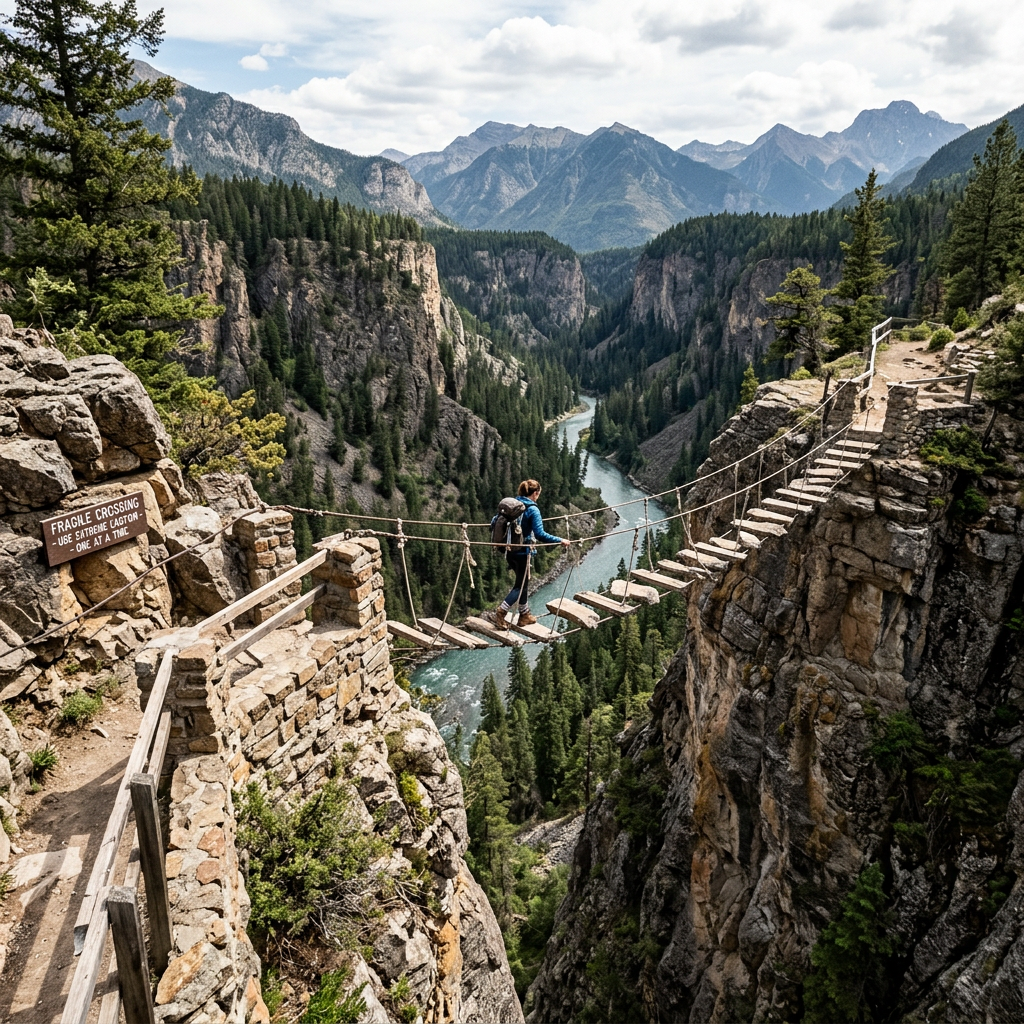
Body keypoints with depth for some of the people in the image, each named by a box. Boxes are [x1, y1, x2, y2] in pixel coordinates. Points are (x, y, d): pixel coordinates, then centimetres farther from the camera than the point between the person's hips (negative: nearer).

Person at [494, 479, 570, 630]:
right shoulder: (532, 509, -15)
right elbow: (540, 534, -22)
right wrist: (560, 541, -16)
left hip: (509, 550, 7)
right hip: (522, 552, -7)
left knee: (523, 582, 20)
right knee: (521, 585, 5)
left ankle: (525, 615, 28)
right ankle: (501, 612, -6)